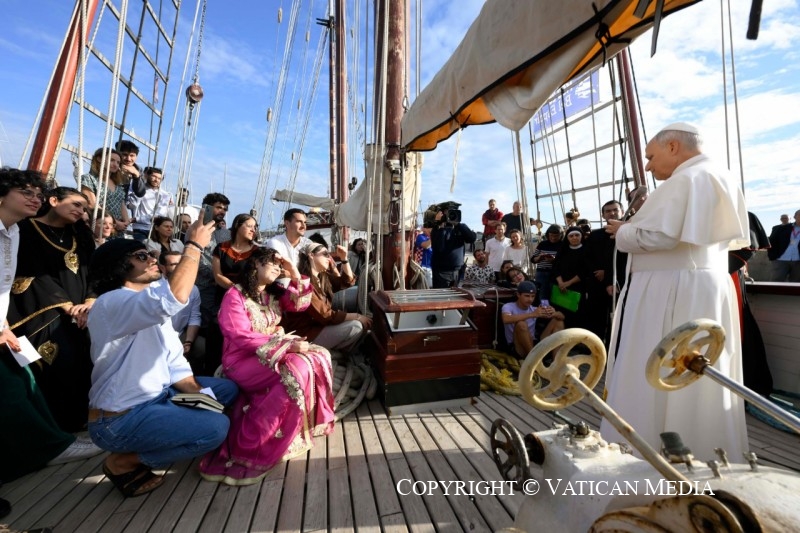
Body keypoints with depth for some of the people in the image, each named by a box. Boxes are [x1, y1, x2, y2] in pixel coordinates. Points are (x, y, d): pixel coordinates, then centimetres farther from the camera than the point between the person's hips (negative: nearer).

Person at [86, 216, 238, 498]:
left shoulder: (153, 305, 8)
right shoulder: (112, 303, -20)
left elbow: (174, 363, 7)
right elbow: (174, 298, -43)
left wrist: (199, 394, -7)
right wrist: (195, 245, -31)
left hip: (156, 396, 9)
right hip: (119, 418, -9)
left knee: (227, 389, 9)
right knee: (215, 427, -22)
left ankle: (152, 442, 12)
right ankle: (124, 462, 1)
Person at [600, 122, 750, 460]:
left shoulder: (685, 179, -13)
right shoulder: (722, 180, 18)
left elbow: (660, 236, -23)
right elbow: (731, 237, 23)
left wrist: (623, 231, -5)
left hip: (671, 291, -10)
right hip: (709, 287, 10)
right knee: (705, 375, 19)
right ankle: (709, 451, 33)